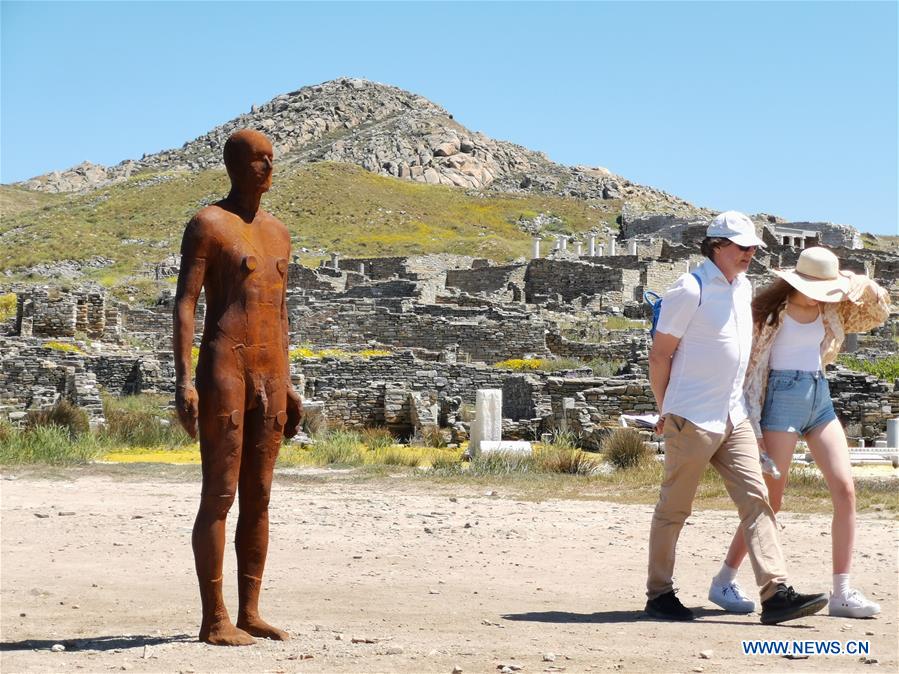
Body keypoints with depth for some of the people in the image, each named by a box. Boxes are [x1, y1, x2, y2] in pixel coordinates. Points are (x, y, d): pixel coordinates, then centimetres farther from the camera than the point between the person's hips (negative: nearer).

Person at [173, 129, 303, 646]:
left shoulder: (278, 232, 18)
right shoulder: (208, 224, -3)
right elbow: (185, 303, -10)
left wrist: (288, 385, 18)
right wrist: (184, 380, -19)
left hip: (270, 376, 7)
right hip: (223, 370, -7)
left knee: (258, 498, 8)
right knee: (219, 496, -6)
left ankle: (250, 612, 14)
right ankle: (214, 619, -2)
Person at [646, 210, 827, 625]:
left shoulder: (744, 287, 14)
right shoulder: (690, 291, -11)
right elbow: (659, 356, -8)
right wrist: (665, 411, -1)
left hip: (734, 418, 7)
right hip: (692, 419, -7)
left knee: (756, 501, -3)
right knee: (674, 508, 2)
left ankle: (775, 594, -8)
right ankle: (659, 594, 13)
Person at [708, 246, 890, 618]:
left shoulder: (827, 309, 9)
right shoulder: (769, 309, -7)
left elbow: (877, 310, 18)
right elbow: (750, 365, -8)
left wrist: (856, 283, -4)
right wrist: (753, 427, -12)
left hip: (820, 397, 6)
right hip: (783, 399, -6)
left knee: (845, 489, -4)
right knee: (771, 498, -5)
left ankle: (842, 592, -1)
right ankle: (724, 581, 8)